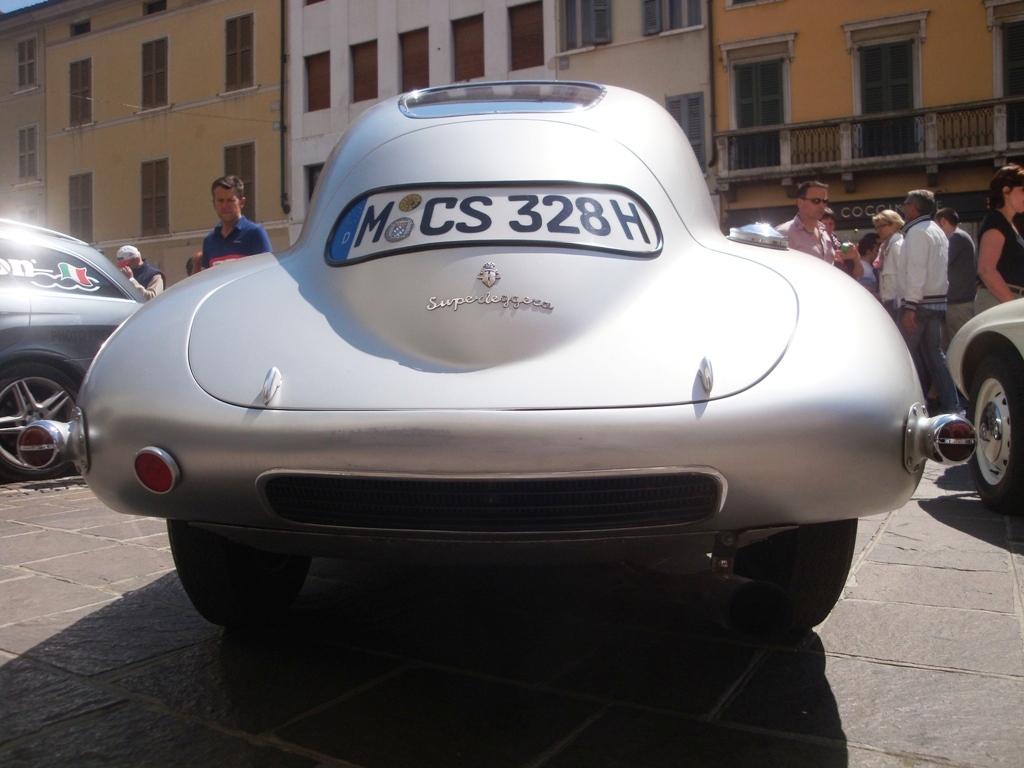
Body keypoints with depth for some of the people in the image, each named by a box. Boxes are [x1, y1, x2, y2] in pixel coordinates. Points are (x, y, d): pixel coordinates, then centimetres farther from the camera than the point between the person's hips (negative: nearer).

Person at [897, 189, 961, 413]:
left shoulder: (917, 231, -10)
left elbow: (916, 270, -19)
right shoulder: (938, 231, 20)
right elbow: (936, 269, 20)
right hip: (937, 300, 9)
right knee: (934, 352, 10)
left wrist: (910, 305, -22)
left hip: (919, 302, -9)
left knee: (908, 351, -4)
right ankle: (950, 403, 10)